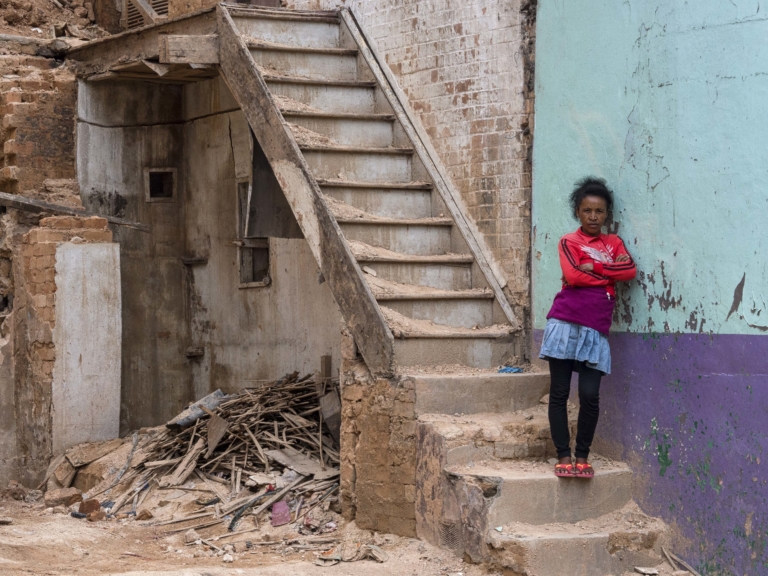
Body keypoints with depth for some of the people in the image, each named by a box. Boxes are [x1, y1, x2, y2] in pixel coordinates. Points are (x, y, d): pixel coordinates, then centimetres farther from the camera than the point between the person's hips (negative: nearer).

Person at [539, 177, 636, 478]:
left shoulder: (614, 242, 17)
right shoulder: (568, 242, 6)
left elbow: (631, 270, -1)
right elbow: (573, 276, -12)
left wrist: (594, 267, -6)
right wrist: (611, 272, -2)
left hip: (596, 329, 2)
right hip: (566, 322, -2)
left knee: (590, 395, -5)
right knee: (559, 393, 0)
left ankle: (583, 456, 8)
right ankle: (563, 456, 7)